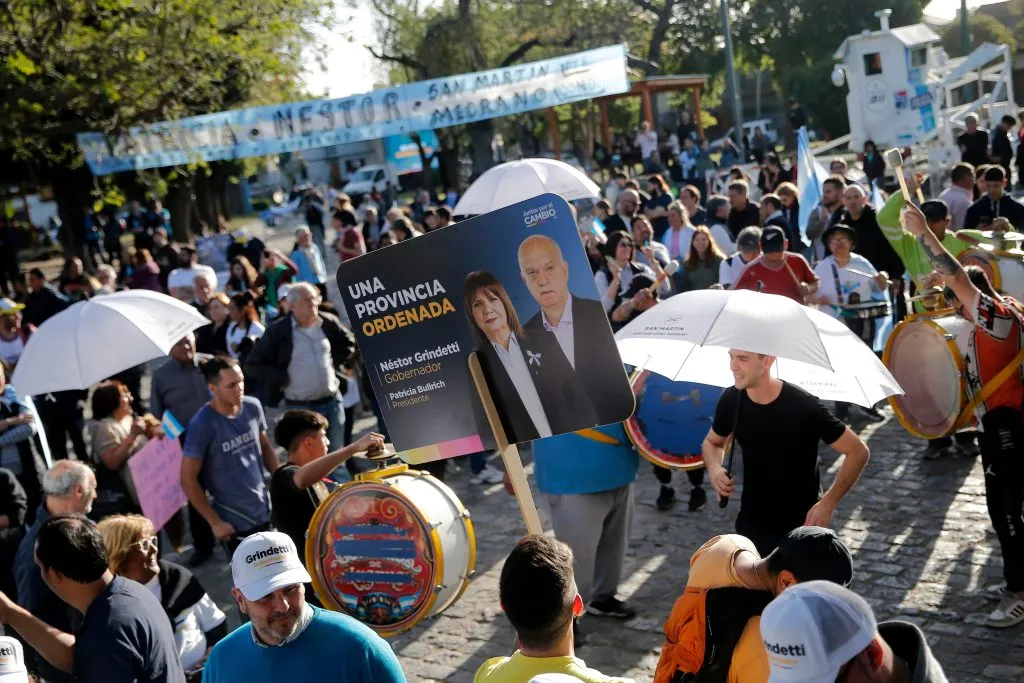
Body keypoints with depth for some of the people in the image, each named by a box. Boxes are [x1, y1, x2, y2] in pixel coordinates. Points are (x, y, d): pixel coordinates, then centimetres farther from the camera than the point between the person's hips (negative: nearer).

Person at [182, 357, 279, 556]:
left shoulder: (253, 407, -4)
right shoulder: (202, 425, -18)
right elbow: (188, 480, -14)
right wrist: (215, 522, -13)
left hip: (266, 512, 5)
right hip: (235, 522, -5)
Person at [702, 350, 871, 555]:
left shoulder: (804, 407, -22)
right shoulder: (731, 400, -8)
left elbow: (858, 451, -13)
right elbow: (712, 442, 12)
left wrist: (828, 503, -20)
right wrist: (714, 468, -10)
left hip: (801, 527, -4)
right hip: (751, 524, 4)